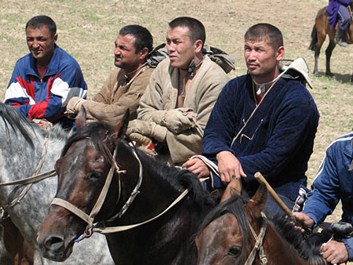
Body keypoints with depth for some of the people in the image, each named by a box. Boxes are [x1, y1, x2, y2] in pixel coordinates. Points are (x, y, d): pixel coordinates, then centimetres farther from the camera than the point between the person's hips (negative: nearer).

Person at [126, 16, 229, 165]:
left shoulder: (215, 82, -14)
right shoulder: (165, 68, 8)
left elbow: (203, 139, -17)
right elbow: (143, 112, 9)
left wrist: (153, 129, -15)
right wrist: (166, 117, -15)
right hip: (162, 155, 6)